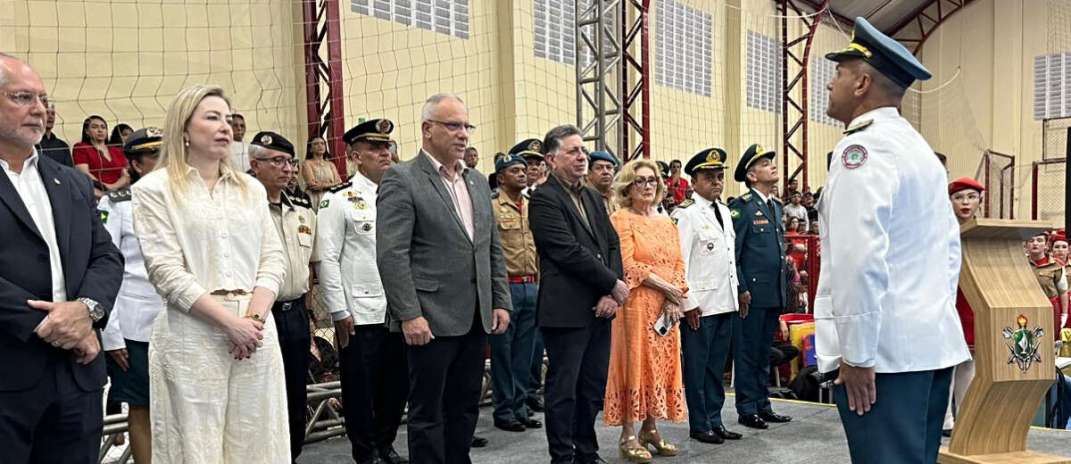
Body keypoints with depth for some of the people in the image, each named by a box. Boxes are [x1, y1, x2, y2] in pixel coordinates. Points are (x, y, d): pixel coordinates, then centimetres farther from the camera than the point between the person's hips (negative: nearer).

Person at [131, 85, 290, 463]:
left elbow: (273, 258, 8)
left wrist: (255, 317, -8)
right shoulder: (155, 189, 0)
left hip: (256, 329, 4)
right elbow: (166, 271, -8)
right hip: (192, 334, -4)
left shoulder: (251, 188, 13)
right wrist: (230, 321, -14)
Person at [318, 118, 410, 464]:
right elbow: (327, 258, -7)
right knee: (361, 387, 6)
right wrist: (339, 311, -10)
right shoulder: (339, 199, -5)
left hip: (400, 310, 5)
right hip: (359, 314, -5)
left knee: (397, 385, 12)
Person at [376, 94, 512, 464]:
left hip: (476, 319, 7)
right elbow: (391, 255, -15)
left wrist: (501, 302, 9)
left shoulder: (477, 181, 14)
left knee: (466, 408, 15)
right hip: (431, 320, -7)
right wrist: (410, 315, -19)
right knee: (428, 413, 5)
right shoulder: (401, 179, -8)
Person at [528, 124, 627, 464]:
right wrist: (614, 284, -10)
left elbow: (613, 245, 11)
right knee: (563, 388, 3)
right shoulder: (544, 199, -9)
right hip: (566, 311, -7)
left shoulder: (593, 198, 16)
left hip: (599, 308, 7)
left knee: (594, 386, 13)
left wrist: (611, 294, -4)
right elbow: (569, 252, -17)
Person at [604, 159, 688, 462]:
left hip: (667, 308, 6)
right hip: (636, 304, -6)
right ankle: (628, 435, 4)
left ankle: (651, 429, 18)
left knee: (662, 364, 8)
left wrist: (676, 299, -6)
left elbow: (679, 264, 10)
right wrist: (667, 288, -13)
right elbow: (628, 265, -14)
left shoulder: (666, 223, 16)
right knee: (635, 363, -3)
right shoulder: (620, 219, -5)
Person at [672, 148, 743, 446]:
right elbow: (679, 262, -14)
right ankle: (699, 425, 14)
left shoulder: (725, 212, 14)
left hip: (726, 301, 8)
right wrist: (688, 302, -16)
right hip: (699, 305, -8)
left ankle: (715, 420, 25)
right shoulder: (685, 214, -11)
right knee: (697, 366, 3)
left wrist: (736, 290, 16)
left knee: (717, 366, 15)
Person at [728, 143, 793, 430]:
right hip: (751, 294, -8)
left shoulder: (776, 206, 15)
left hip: (775, 294, 8)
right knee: (747, 353, 1)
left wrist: (784, 289, 16)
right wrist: (741, 290, -16)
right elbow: (731, 253, -13)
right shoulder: (742, 206, -9)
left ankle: (763, 406, 23)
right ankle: (747, 410, 9)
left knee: (764, 353, 15)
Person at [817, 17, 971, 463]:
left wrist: (856, 354, -18)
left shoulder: (862, 146, -13)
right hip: (933, 342, 10)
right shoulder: (919, 147, 17)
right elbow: (949, 247, 20)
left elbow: (860, 258, -22)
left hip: (884, 348, -10)